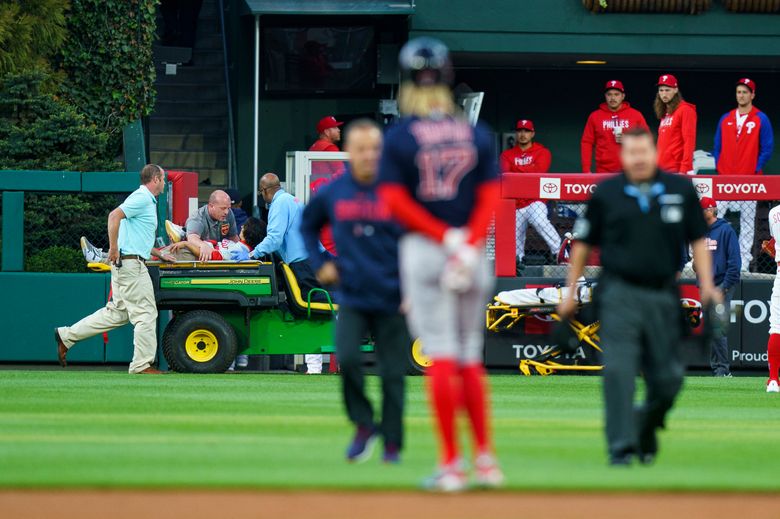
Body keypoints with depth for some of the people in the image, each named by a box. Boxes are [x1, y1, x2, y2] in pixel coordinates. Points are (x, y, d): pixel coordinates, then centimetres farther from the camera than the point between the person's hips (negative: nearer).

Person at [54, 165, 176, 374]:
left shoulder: (147, 200, 22)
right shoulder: (142, 198, -11)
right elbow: (115, 215, -25)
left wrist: (159, 254, 28)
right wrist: (113, 249, -24)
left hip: (125, 264, 10)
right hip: (130, 262, -10)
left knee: (117, 312, 13)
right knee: (146, 313, -6)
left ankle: (67, 336, 17)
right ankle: (142, 364, -3)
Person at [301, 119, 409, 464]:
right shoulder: (332, 193, 3)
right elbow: (308, 225, 22)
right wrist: (319, 264, 10)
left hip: (392, 301, -1)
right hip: (352, 297, 1)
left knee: (393, 373, 1)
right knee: (347, 358, -19)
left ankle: (392, 444, 16)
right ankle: (363, 425, 1)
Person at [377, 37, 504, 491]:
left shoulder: (400, 137, -2)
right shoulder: (478, 135, 6)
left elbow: (395, 201, -11)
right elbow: (490, 197, -3)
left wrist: (447, 237, -11)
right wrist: (468, 244, -11)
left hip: (423, 248, -3)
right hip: (473, 252, 3)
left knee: (441, 356, -5)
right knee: (470, 357, 14)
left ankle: (452, 464, -8)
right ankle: (485, 458, 10)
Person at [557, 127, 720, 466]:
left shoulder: (681, 190, 6)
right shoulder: (605, 193, 4)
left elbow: (697, 240, 10)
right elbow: (583, 244, 10)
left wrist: (706, 285, -2)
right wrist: (570, 293, 9)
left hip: (663, 295, 2)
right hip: (620, 295, -2)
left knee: (668, 379, 2)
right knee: (619, 371, -14)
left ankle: (647, 429, 30)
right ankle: (621, 448, -10)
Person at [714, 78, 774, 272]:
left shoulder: (761, 119, 2)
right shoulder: (726, 119, 13)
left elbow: (767, 148, -1)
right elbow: (717, 147, 16)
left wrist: (756, 170, -8)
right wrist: (719, 169, 4)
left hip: (749, 179, -3)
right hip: (725, 180, 3)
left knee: (747, 221, 0)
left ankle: (744, 261, 2)